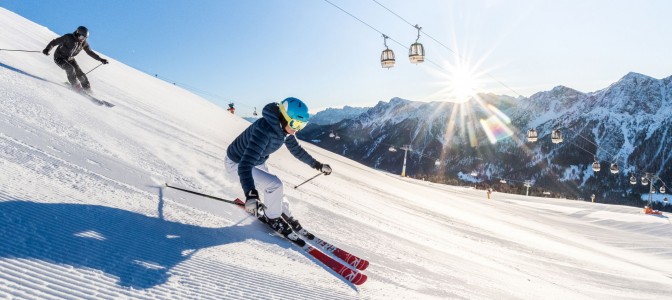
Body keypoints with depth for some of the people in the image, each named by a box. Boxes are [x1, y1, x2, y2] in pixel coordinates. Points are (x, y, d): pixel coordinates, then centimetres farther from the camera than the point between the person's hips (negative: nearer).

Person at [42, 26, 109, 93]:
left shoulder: (83, 43, -8)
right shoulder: (68, 38, -24)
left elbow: (90, 52, 3)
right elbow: (55, 41, -22)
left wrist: (100, 59, -1)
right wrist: (47, 49, -36)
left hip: (70, 59, 5)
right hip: (59, 58, -5)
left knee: (79, 73, -8)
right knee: (70, 69, -28)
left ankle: (86, 88, 9)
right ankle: (75, 85, -8)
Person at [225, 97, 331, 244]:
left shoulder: (284, 128, -12)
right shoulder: (265, 130, -39)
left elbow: (296, 149, 7)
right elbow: (245, 164, -45)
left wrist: (317, 165, 12)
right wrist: (250, 195, -56)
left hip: (257, 163, 8)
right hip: (237, 164, -8)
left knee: (275, 190, 10)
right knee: (275, 185, -20)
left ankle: (287, 218, 33)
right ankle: (273, 219, 3)